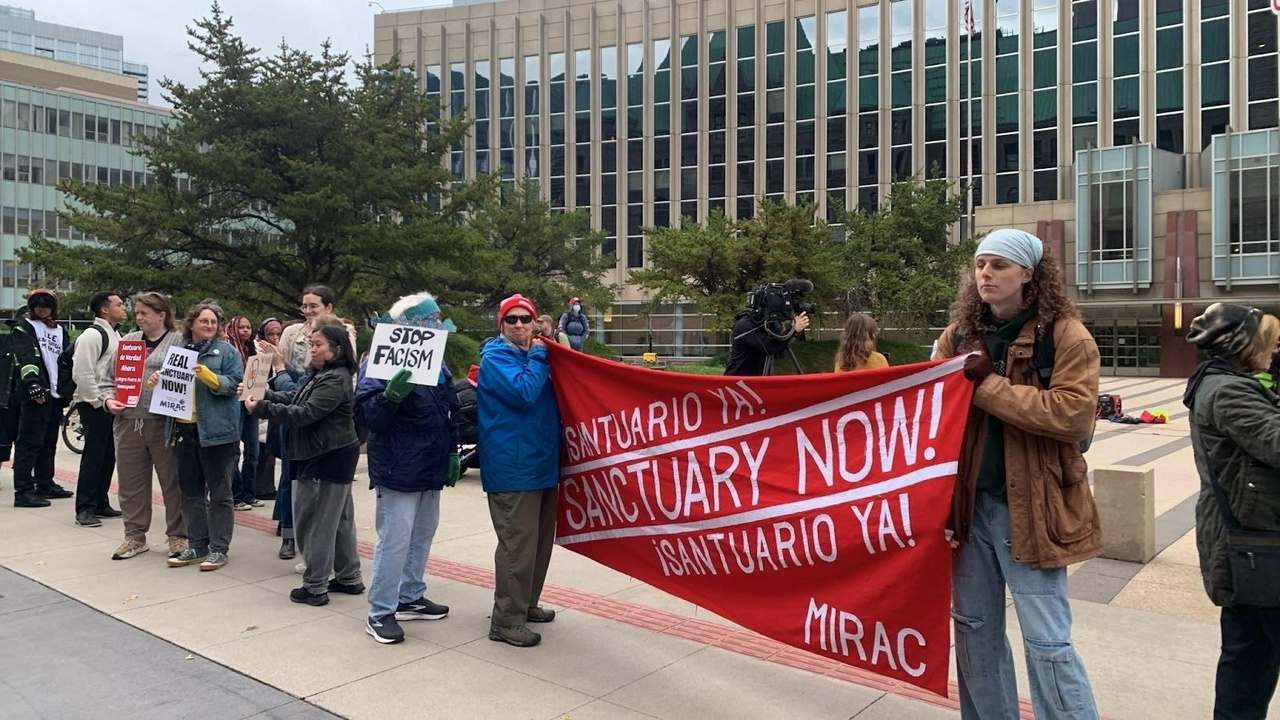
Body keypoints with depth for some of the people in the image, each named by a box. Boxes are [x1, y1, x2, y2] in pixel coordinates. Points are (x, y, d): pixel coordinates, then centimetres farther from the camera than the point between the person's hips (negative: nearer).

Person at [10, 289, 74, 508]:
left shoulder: (60, 331, 21)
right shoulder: (24, 328, 1)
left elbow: (69, 360, 21)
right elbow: (26, 357, -14)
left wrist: (71, 388, 13)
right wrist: (32, 382, -28)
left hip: (56, 394, 7)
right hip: (34, 393, -7)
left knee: (49, 443, 13)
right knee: (29, 442, -8)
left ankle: (45, 484, 22)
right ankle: (23, 491, -8)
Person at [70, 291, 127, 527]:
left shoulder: (114, 334, 15)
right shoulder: (92, 335, -13)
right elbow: (82, 374, -19)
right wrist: (101, 402, -19)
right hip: (95, 404, -9)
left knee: (108, 455, 12)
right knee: (93, 455, -5)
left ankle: (100, 503, 22)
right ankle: (84, 509, 2)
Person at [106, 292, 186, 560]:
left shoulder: (179, 341, 0)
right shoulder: (128, 340, 14)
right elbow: (111, 376, 17)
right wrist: (109, 399, 0)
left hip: (163, 423, -5)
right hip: (128, 423, 5)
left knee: (172, 482, 3)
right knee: (130, 483, 11)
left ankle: (177, 536, 15)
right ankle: (135, 536, 23)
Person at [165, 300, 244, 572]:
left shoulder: (226, 351, -1)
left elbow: (233, 384, -11)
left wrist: (206, 374, -23)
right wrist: (157, 381, 0)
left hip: (216, 430, -5)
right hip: (185, 429, 5)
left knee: (219, 492, 2)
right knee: (190, 492, 12)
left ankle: (218, 549, 9)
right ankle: (196, 546, 22)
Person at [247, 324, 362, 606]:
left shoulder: (335, 380, -19)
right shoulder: (319, 375, 14)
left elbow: (305, 413, -24)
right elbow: (294, 398, 15)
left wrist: (261, 408, -19)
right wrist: (262, 395, 1)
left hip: (330, 457, -10)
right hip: (323, 454, 10)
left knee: (316, 521, -3)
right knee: (340, 519, 15)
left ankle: (315, 587, 4)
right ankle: (349, 578, 24)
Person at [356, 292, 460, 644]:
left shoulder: (434, 362, 10)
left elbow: (450, 412, 18)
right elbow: (368, 417, -19)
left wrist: (452, 452, 13)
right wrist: (391, 395, -36)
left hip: (430, 468, 8)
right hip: (399, 469, -8)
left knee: (423, 534, 17)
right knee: (394, 540, -4)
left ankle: (410, 597, 31)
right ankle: (380, 612, 9)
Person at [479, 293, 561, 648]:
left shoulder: (532, 356, 17)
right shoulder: (495, 358, -8)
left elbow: (550, 401, 24)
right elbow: (524, 393, -24)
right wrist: (538, 357, -12)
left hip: (541, 462, 9)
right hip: (513, 467, -9)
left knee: (540, 539, 15)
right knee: (518, 543, -9)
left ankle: (526, 604, 29)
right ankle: (506, 620, -1)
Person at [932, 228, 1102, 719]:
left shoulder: (1065, 334, -7)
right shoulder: (960, 333, 7)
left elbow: (1073, 414, -21)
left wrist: (987, 384, -19)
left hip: (1030, 506, -5)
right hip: (970, 500, 5)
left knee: (1046, 642, 0)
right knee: (974, 627, 16)